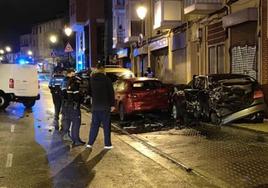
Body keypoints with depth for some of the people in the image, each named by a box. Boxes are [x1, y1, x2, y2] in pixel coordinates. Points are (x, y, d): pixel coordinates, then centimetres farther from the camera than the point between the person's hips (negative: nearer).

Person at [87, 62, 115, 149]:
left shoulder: (91, 79, 3)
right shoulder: (107, 79, -10)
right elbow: (111, 93, -9)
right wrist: (112, 105, -3)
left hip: (95, 106, 4)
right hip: (105, 106, -4)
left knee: (94, 125, 12)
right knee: (106, 126, 3)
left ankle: (90, 143, 11)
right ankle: (107, 144, 5)